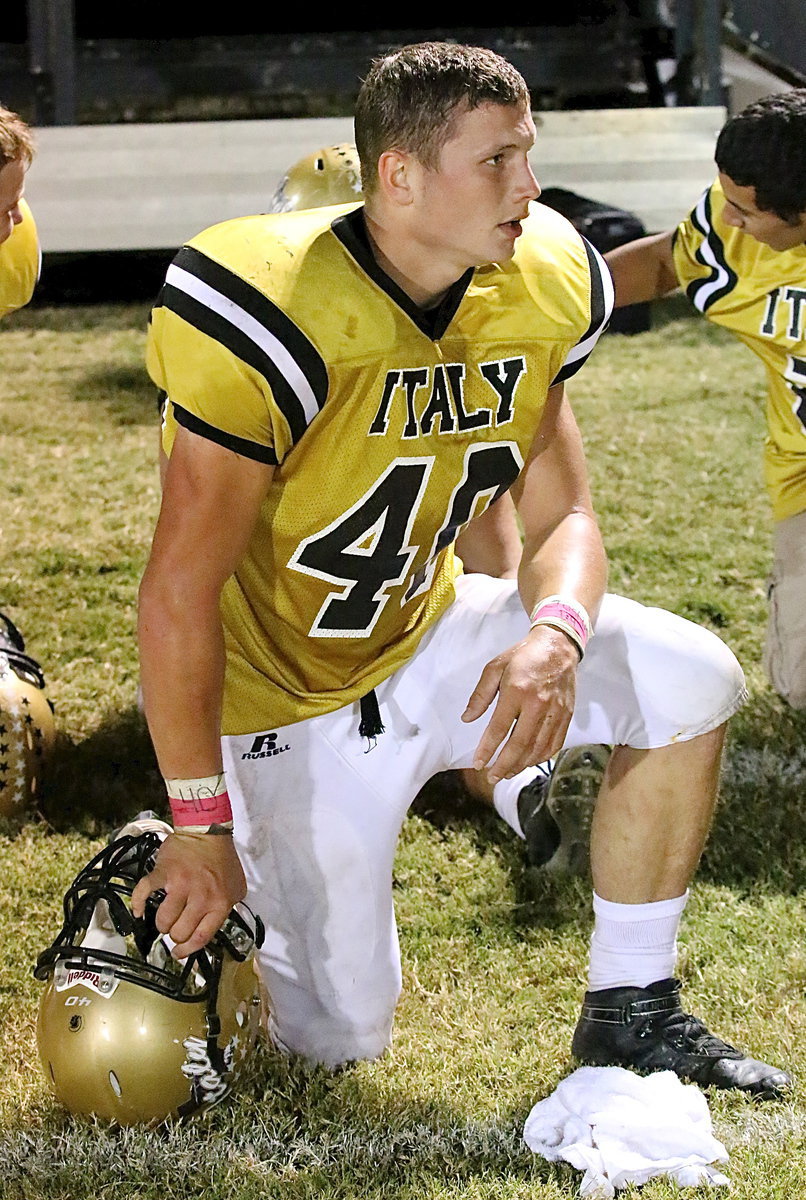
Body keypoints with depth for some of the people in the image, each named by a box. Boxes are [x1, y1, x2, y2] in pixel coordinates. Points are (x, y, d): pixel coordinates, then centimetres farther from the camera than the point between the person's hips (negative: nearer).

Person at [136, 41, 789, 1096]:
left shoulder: (536, 294, -7)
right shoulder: (277, 318, -28)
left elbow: (562, 517, -1)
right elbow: (179, 592, -26)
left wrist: (555, 636, -26)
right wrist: (198, 825, -25)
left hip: (425, 633, 6)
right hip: (290, 695, -6)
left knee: (691, 684, -10)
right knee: (338, 1037, -3)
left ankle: (631, 1011, 4)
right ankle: (206, 901, 27)